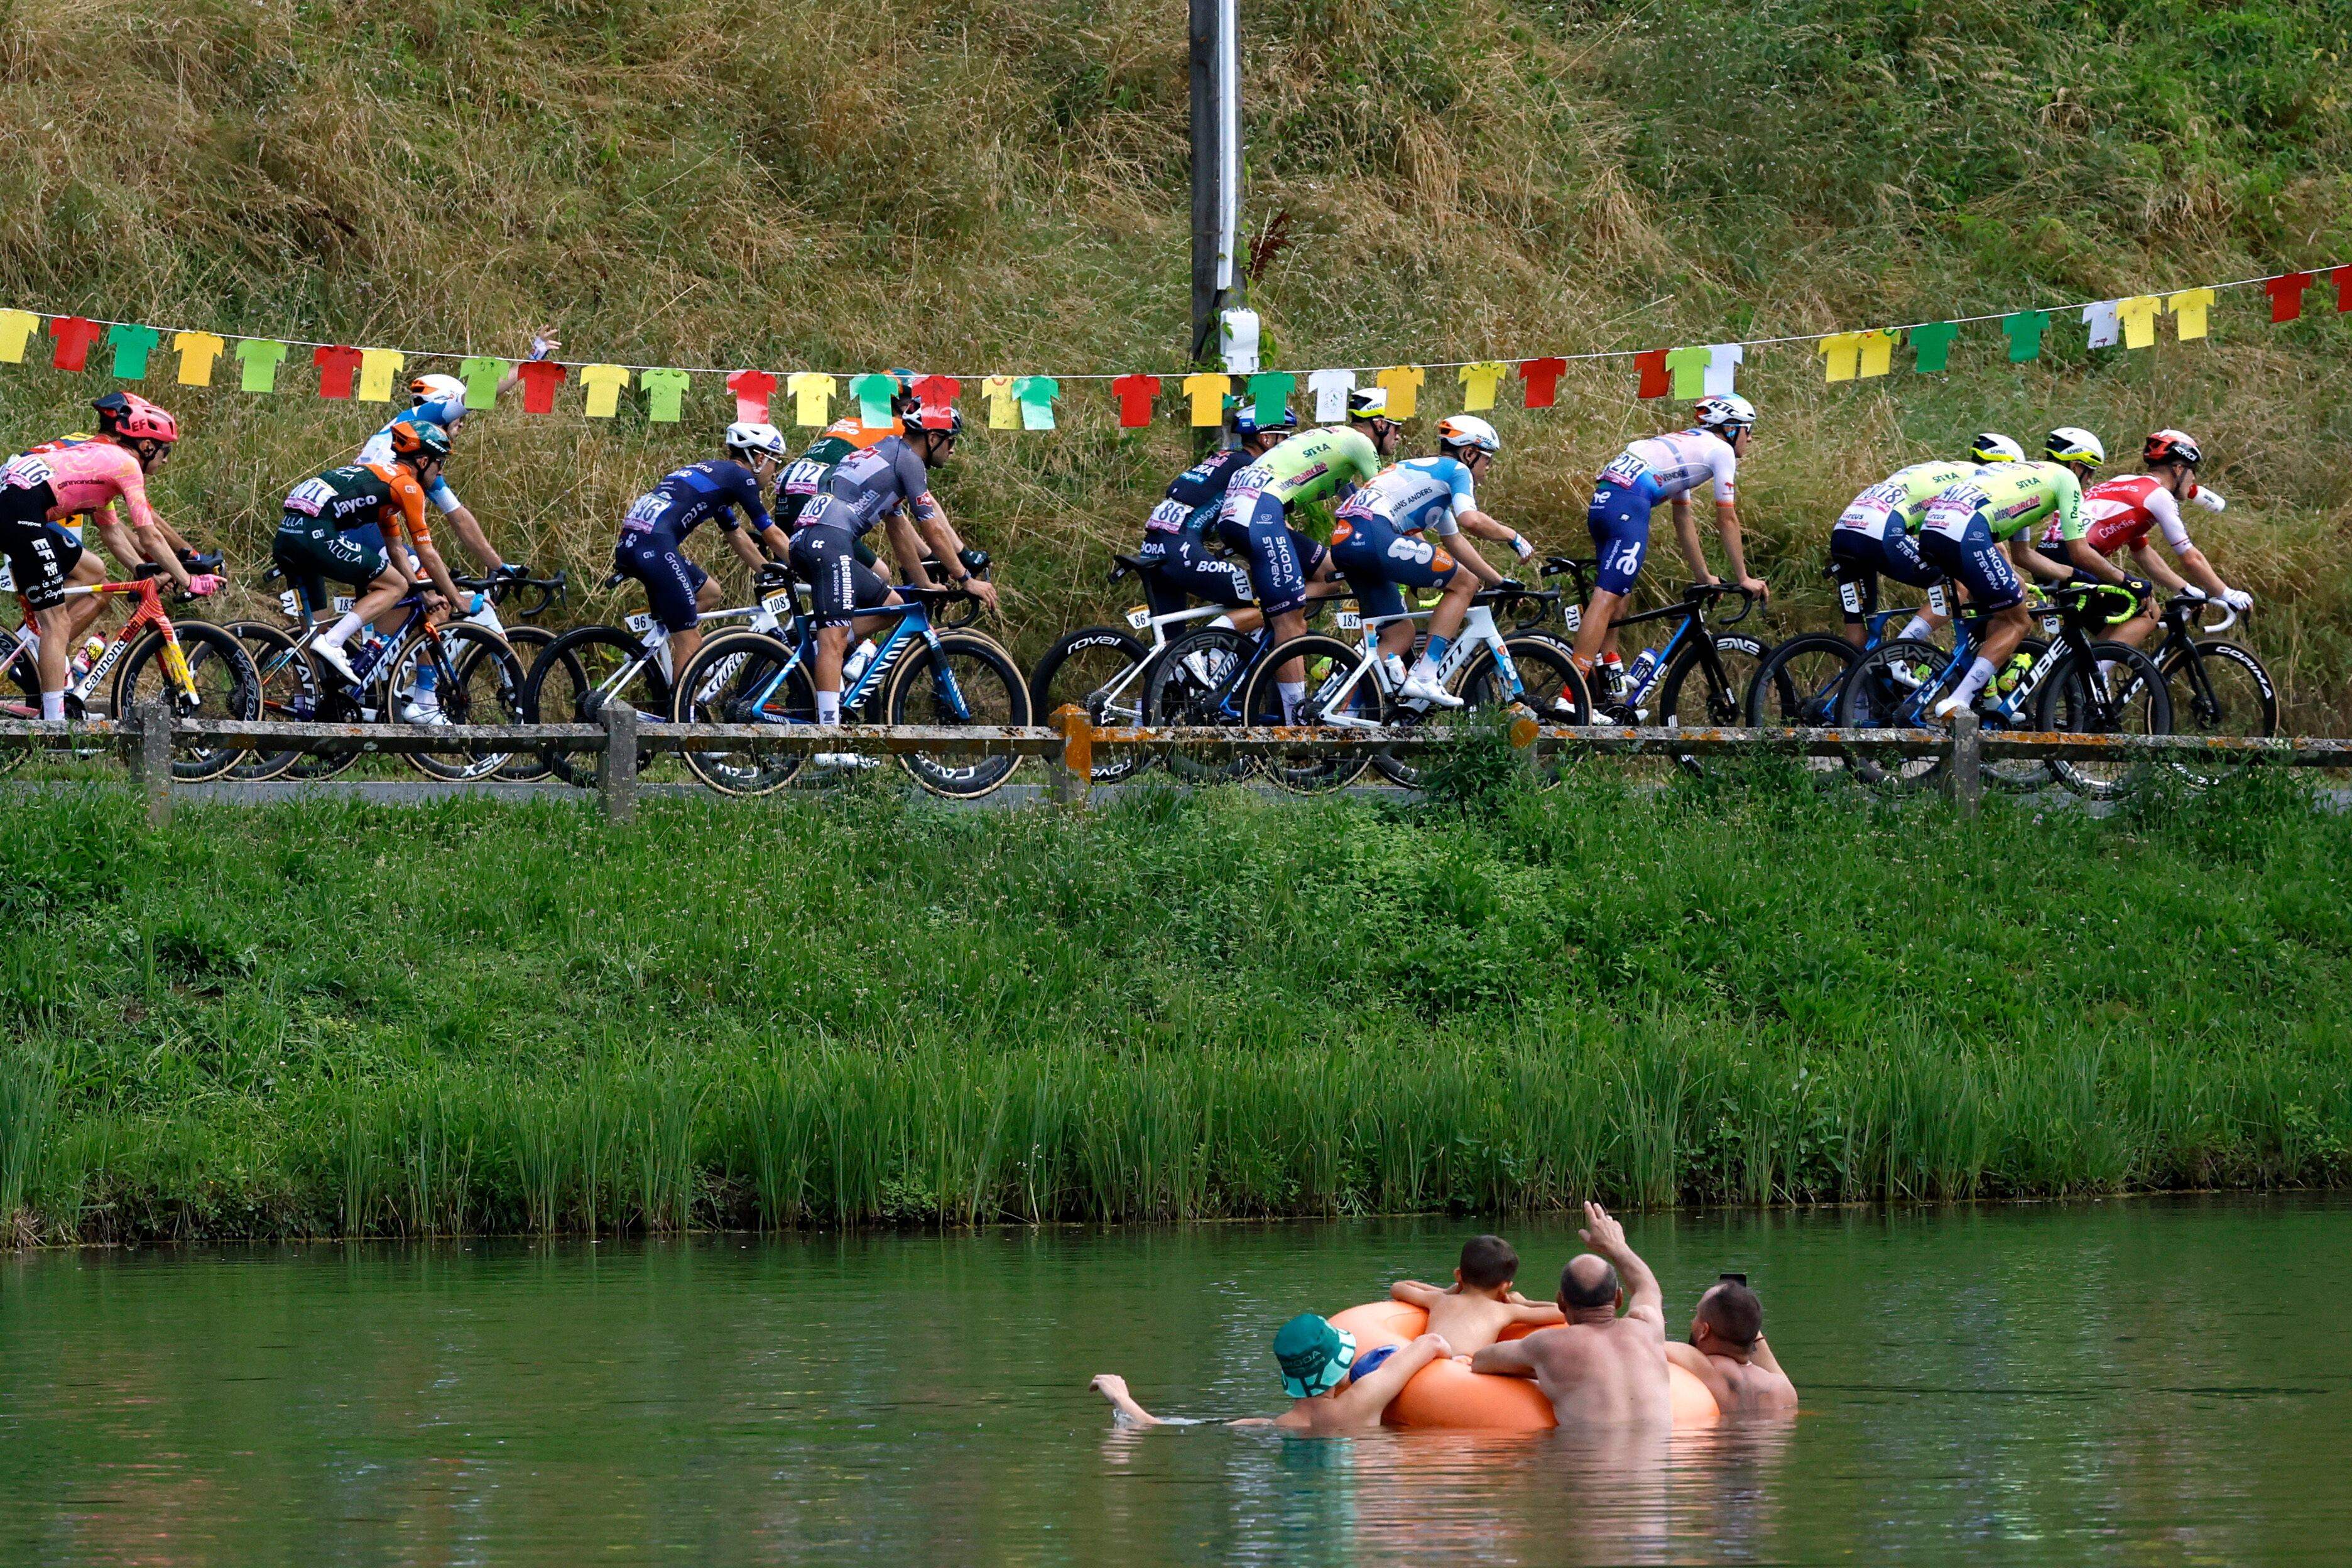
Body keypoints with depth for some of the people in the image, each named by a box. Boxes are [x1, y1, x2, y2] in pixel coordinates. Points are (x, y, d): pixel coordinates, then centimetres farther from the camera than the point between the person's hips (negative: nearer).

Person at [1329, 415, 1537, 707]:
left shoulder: (1428, 471, 35)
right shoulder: (1456, 470, 6)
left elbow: (1455, 543, 40)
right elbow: (1471, 520, -12)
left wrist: (1500, 582, 43)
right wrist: (1512, 536, 5)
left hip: (1342, 541, 10)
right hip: (1374, 533, -10)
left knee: (1400, 636, 17)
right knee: (1465, 583, 0)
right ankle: (1424, 677, -8)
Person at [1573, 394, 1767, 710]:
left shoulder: (1686, 446, 34)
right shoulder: (1721, 450, 9)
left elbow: (1683, 520, 37)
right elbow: (1727, 520, 10)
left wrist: (1704, 576, 40)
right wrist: (1743, 578, 17)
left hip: (1602, 501, 9)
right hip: (1629, 503, -9)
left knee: (1615, 597, 17)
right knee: (1607, 598, -15)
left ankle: (1611, 696, 17)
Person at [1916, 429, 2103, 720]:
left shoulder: (2026, 475, 37)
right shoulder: (2064, 478, 12)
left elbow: (2023, 555, 41)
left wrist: (2076, 576, 42)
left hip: (1932, 529, 9)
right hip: (1966, 535, -9)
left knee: (2016, 594, 25)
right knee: (2018, 622, 4)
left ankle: (1987, 696, 22)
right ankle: (1956, 705, -9)